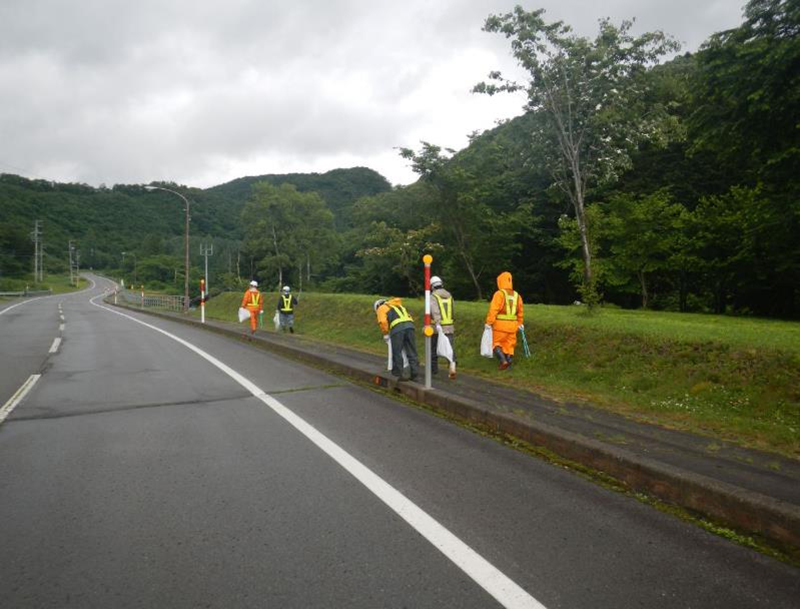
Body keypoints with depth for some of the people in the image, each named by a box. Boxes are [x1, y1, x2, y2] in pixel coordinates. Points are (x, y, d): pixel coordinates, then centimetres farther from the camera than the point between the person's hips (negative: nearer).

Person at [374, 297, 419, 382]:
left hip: (397, 327, -5)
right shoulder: (398, 305, 39)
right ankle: (415, 374, 9)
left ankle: (398, 374, 12)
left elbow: (383, 322, 1)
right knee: (412, 352, 9)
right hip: (410, 325, 5)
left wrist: (385, 334, 11)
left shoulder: (381, 308, 19)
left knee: (397, 353, 6)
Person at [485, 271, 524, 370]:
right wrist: (520, 323, 25)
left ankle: (503, 360, -12)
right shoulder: (517, 295, 9)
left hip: (500, 325, -5)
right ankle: (509, 359, 9)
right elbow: (520, 312, 14)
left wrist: (489, 322, -15)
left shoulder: (499, 294, -10)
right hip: (512, 325, 5)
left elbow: (493, 310, -16)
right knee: (509, 344, 14)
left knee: (495, 343, 5)